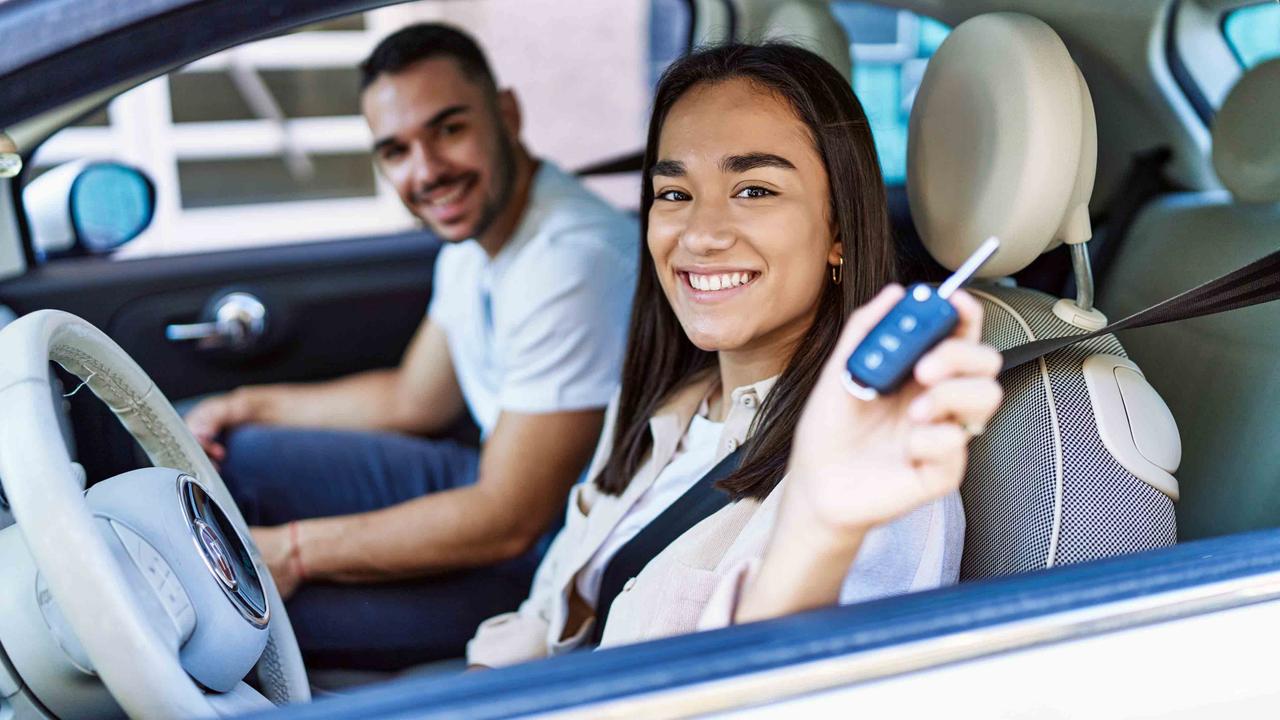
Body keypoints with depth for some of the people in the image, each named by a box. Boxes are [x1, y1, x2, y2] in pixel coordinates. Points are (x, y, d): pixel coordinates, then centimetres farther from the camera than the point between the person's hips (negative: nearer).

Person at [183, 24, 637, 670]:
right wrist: (252, 407, 8)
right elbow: (415, 400, 17)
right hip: (499, 485, 9)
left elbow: (507, 521, -27)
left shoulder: (571, 262, -29)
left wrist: (292, 553, -22)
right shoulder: (476, 236, 2)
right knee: (232, 460, 6)